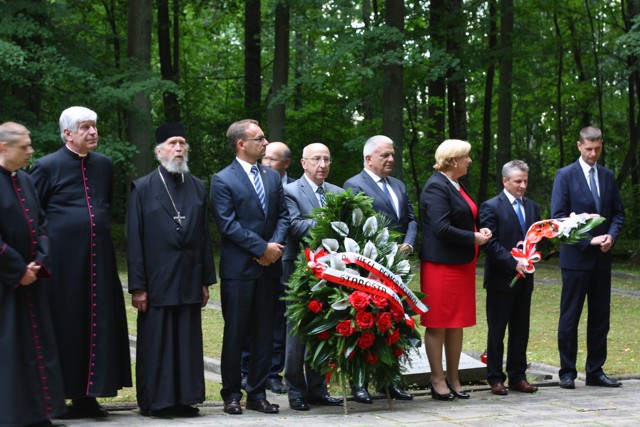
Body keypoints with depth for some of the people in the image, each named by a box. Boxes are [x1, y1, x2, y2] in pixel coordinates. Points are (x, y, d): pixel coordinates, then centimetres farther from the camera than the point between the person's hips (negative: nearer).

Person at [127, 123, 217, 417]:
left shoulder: (198, 188, 11)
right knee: (156, 343, 2)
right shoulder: (143, 188, 0)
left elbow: (204, 236, 11)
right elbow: (135, 239, -3)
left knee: (188, 342, 6)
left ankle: (184, 398, 13)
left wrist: (206, 280, 6)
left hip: (189, 282, 3)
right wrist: (137, 285, -8)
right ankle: (153, 400, 10)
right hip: (157, 282, -3)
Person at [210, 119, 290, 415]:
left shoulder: (272, 177, 13)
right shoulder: (223, 180, -6)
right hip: (238, 268, -5)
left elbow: (283, 215, 11)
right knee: (235, 333, 1)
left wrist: (276, 244, -7)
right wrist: (262, 248, -14)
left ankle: (257, 393, 15)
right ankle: (232, 394, 11)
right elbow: (228, 225, -13)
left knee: (264, 332, 8)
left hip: (268, 267, 5)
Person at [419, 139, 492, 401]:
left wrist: (481, 231, 6)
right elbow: (441, 228, -23)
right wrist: (473, 238, -14)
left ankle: (453, 379, 19)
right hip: (442, 264, -9)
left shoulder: (456, 185, 15)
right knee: (437, 325, -1)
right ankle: (438, 381, 6)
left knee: (457, 324, 12)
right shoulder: (436, 187, -15)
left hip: (463, 264, 9)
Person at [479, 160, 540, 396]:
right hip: (501, 279, -6)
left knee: (521, 330, 9)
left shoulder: (532, 207, 14)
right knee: (497, 331, 1)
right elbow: (490, 243, -12)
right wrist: (513, 263, -18)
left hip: (524, 279, 6)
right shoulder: (491, 207, -6)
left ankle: (518, 376, 16)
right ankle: (495, 379, 7)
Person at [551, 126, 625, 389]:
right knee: (569, 317, -1)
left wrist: (611, 236, -6)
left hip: (602, 258, 5)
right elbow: (558, 217, -9)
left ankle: (595, 371, 14)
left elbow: (618, 213, 15)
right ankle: (567, 373, 6)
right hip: (576, 257, -5)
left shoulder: (608, 177, 12)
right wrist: (588, 240, -15)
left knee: (600, 317, 7)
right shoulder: (565, 176, -3)